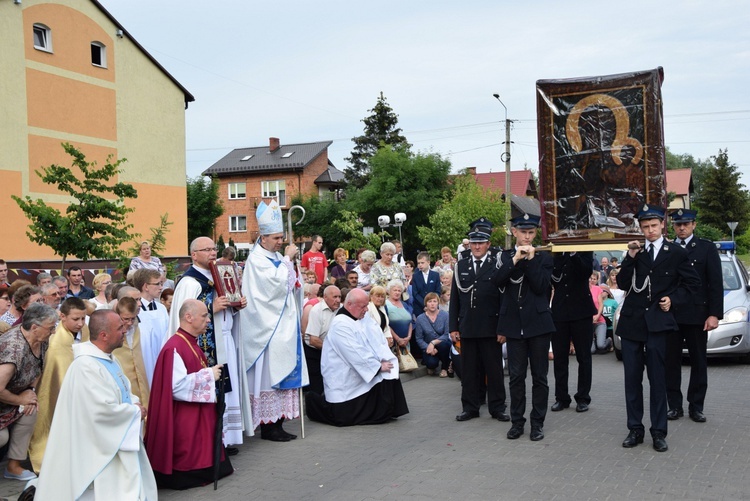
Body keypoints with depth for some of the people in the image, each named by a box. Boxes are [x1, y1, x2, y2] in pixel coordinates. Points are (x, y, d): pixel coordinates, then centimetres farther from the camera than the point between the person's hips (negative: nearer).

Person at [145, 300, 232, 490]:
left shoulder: (193, 344, 11)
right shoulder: (175, 348, -22)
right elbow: (177, 386, -30)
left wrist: (213, 373, 8)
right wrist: (209, 375, -21)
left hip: (200, 415, 10)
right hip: (183, 420, -10)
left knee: (200, 456, 17)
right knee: (188, 460, 0)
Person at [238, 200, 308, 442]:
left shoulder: (277, 257, 14)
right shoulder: (257, 259, -10)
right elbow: (276, 283, -21)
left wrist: (294, 278, 2)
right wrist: (288, 259, -12)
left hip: (283, 325, 9)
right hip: (267, 328, -9)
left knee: (281, 372, 9)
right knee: (269, 374, -5)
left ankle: (277, 423, 15)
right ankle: (268, 425, 2)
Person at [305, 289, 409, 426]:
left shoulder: (365, 317, 7)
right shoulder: (340, 324, -19)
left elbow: (378, 340, 3)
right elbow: (356, 353, -23)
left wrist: (386, 358, -13)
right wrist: (378, 366, -19)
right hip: (345, 379, -8)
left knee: (391, 372, -11)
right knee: (345, 418, -7)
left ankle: (385, 412, 8)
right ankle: (316, 403, 18)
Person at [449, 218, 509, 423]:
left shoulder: (497, 266, 0)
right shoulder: (461, 266, 9)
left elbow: (504, 299, -2)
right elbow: (454, 299, 10)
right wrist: (453, 327, 5)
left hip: (490, 328, -3)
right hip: (467, 328, 3)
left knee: (494, 369, 5)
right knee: (469, 370, 8)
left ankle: (497, 407, 15)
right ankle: (470, 407, 18)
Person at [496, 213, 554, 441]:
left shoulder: (543, 258, 4)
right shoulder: (506, 256, 8)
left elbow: (540, 286, -10)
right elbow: (499, 281, -9)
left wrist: (530, 259, -12)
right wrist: (515, 259, -16)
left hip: (538, 322, -1)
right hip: (514, 324, 1)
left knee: (539, 376, 5)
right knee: (516, 376, 6)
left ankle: (537, 422, 14)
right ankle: (517, 420, 17)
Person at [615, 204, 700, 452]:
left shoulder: (676, 253, 2)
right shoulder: (636, 251, 9)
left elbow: (692, 282, 9)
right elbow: (622, 284, 2)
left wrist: (673, 299, -4)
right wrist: (631, 257, -8)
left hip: (657, 322, -3)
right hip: (631, 320, 3)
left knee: (657, 379, 0)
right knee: (632, 378, 6)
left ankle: (659, 432, 9)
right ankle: (635, 429, 15)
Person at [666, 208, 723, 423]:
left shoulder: (707, 248, 2)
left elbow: (716, 284, -3)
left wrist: (714, 314, -10)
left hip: (697, 314, -2)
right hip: (670, 314, 2)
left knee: (698, 362, 6)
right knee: (671, 362, 5)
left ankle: (696, 406, 14)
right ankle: (675, 405, 13)